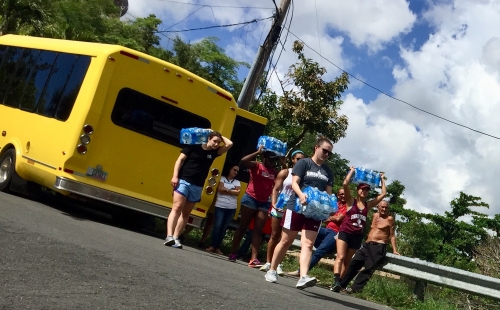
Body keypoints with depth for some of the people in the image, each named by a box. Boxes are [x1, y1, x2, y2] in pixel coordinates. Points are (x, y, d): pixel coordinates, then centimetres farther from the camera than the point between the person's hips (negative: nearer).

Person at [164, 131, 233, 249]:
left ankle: (175, 238, 7)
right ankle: (169, 236, -20)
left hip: (197, 187, 5)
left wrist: (220, 136, 9)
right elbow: (180, 160, -2)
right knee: (177, 207, -15)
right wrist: (175, 176, -11)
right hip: (183, 181, -5)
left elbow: (229, 144, 6)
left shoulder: (214, 152, 9)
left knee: (186, 213, 4)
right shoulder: (193, 147, -2)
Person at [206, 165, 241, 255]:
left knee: (224, 228, 2)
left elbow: (237, 192, -1)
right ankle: (212, 246, -6)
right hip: (220, 206, -3)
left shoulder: (237, 182, 15)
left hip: (231, 208, 3)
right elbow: (220, 189, -8)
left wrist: (226, 190, -5)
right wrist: (232, 191, -4)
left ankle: (217, 247, 5)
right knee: (217, 226, -11)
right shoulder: (222, 178, 8)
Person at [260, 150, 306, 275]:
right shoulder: (285, 172, 0)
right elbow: (275, 189, -2)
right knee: (275, 235, 5)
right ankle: (268, 262, 12)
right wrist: (274, 204, -15)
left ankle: (278, 264, 9)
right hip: (279, 208, 0)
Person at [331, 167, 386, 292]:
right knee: (340, 257, -18)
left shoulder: (368, 205, 11)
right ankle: (336, 282, -28)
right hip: (345, 232, -5)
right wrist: (352, 171, -1)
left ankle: (338, 283, 7)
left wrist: (382, 179, 19)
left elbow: (383, 194, 15)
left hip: (357, 236, 5)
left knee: (347, 261, 5)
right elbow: (345, 184, -12)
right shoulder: (351, 201, 0)